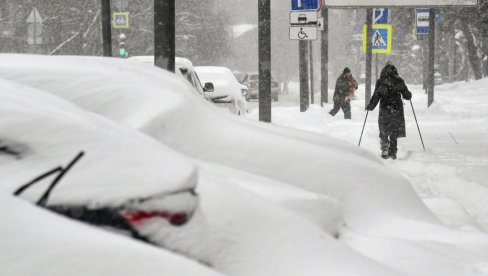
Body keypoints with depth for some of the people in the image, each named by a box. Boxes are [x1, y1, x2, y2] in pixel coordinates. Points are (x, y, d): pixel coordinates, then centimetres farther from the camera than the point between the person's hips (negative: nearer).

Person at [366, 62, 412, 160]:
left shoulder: (380, 82, -4)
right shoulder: (399, 81, -1)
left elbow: (376, 96, -6)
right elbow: (407, 95, 2)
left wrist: (370, 107, 8)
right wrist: (409, 95, 26)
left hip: (384, 109, -1)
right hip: (397, 109, 1)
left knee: (384, 132, 11)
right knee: (394, 133, 11)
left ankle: (385, 151, 2)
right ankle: (393, 153, 8)